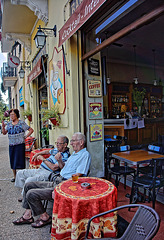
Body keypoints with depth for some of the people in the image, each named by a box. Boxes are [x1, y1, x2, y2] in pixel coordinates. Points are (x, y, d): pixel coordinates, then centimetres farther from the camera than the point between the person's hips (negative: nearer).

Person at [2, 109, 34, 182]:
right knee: (12, 161, 12)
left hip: (20, 144, -5)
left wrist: (25, 137, -8)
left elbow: (31, 130, -4)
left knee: (20, 161, -4)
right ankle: (15, 177, 26)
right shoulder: (9, 124, 10)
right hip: (11, 145, 5)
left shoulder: (21, 123, -5)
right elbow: (4, 133, 8)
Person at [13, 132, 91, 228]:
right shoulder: (75, 153, 17)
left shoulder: (85, 155, -14)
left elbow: (77, 177, -21)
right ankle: (28, 216, 18)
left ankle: (45, 217, 5)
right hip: (56, 182, 10)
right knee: (28, 185, 10)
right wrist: (59, 160, 4)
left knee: (31, 194, -16)